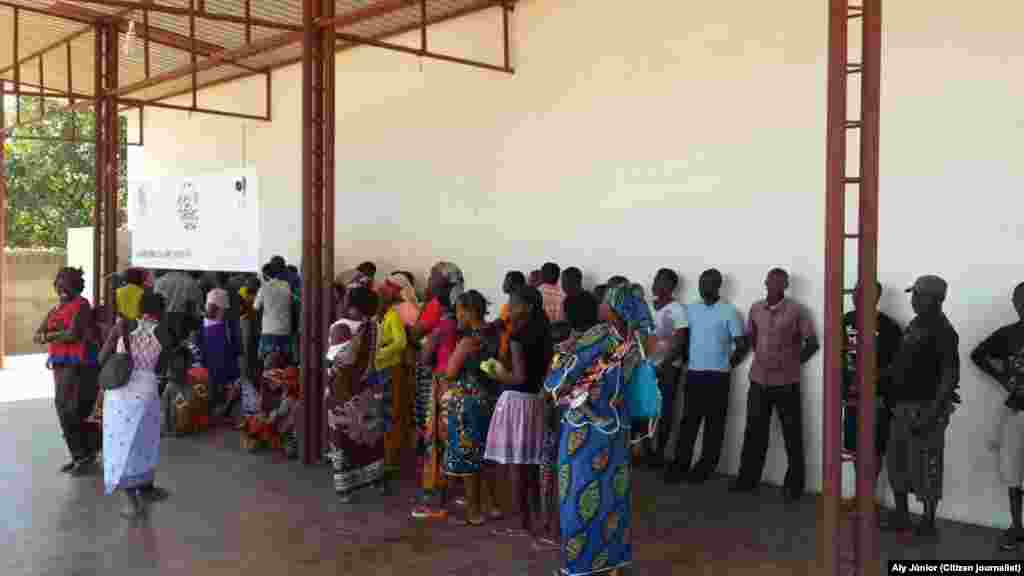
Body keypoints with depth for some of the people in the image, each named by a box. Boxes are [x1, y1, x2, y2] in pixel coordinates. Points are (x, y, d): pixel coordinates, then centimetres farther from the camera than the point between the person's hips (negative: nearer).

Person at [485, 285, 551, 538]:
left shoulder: (517, 337, -16)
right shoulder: (541, 335, 7)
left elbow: (520, 377, -22)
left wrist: (500, 374, -3)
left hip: (516, 401, -8)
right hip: (535, 400, 8)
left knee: (516, 466, 2)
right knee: (531, 465, 17)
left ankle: (524, 524, 9)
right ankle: (537, 518, 25)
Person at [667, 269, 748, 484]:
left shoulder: (729, 311, -5)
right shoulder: (691, 309, 9)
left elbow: (742, 344, -3)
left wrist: (727, 365, 0)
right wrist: (685, 360, 8)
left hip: (717, 377, -4)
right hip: (693, 374, 4)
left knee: (714, 424, 3)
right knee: (688, 421, 5)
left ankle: (704, 469, 10)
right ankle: (680, 465, 10)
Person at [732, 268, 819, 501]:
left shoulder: (795, 311, -7)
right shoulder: (755, 309, 6)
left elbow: (812, 343, -3)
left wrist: (794, 363, -2)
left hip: (786, 382, -4)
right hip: (759, 380, 4)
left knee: (792, 436, 4)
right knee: (754, 433, 10)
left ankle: (794, 484, 14)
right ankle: (748, 479, 20)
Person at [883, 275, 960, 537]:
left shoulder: (942, 331, -14)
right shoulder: (915, 324, 12)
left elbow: (950, 377, -18)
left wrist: (932, 414, -23)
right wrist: (891, 396, 16)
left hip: (925, 407, -9)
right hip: (903, 406, 9)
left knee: (925, 467, 1)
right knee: (897, 463, 15)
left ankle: (928, 523, 13)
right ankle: (901, 516, 28)